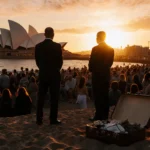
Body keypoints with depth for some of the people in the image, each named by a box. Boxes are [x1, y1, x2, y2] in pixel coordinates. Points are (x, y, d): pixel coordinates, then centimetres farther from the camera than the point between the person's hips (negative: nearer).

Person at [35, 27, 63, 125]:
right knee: (54, 97, 4)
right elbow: (60, 61, -5)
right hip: (54, 75, -3)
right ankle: (53, 119, 6)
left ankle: (39, 119, 11)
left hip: (43, 75, 3)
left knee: (41, 97, 9)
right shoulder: (57, 46, -10)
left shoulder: (38, 46, 0)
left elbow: (37, 61, 4)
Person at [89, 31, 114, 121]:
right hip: (106, 74, 6)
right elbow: (110, 62, 8)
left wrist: (91, 70, 7)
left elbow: (91, 62, -11)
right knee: (105, 95, 11)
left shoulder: (95, 49, -13)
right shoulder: (111, 49, 5)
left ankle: (99, 116, 0)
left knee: (98, 96, -1)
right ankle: (105, 115, 17)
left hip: (97, 74, -6)